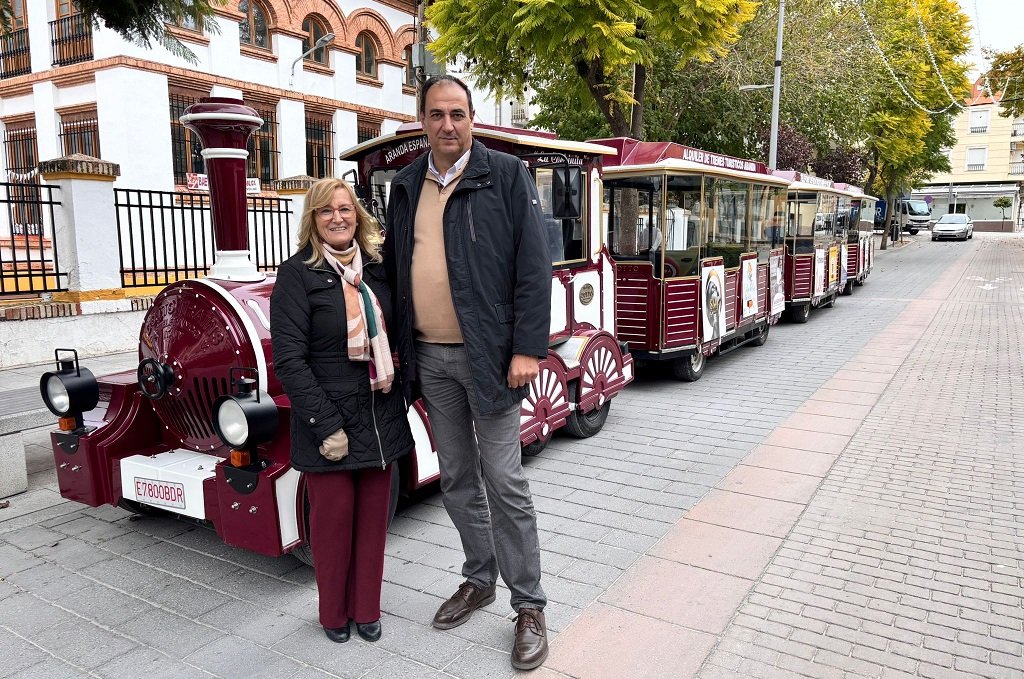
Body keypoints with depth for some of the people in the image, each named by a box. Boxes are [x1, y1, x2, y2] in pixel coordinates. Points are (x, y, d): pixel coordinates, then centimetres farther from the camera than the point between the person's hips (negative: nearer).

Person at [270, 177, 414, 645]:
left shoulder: (376, 268, 7)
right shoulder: (297, 274, -8)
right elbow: (288, 360, -13)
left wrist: (399, 404, 6)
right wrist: (327, 426, -16)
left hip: (380, 418, 5)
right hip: (329, 422, -4)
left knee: (373, 516, 13)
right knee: (333, 519, 8)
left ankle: (367, 608, 31)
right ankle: (334, 614, 30)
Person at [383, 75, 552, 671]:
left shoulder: (506, 175, -4)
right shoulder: (407, 186, 12)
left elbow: (534, 266, -9)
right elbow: (394, 265, 15)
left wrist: (527, 350, -15)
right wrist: (401, 348, 9)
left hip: (487, 355, -5)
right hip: (430, 358, 5)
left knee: (504, 481, 0)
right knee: (457, 478, 15)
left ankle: (529, 605, 15)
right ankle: (480, 578, 34)